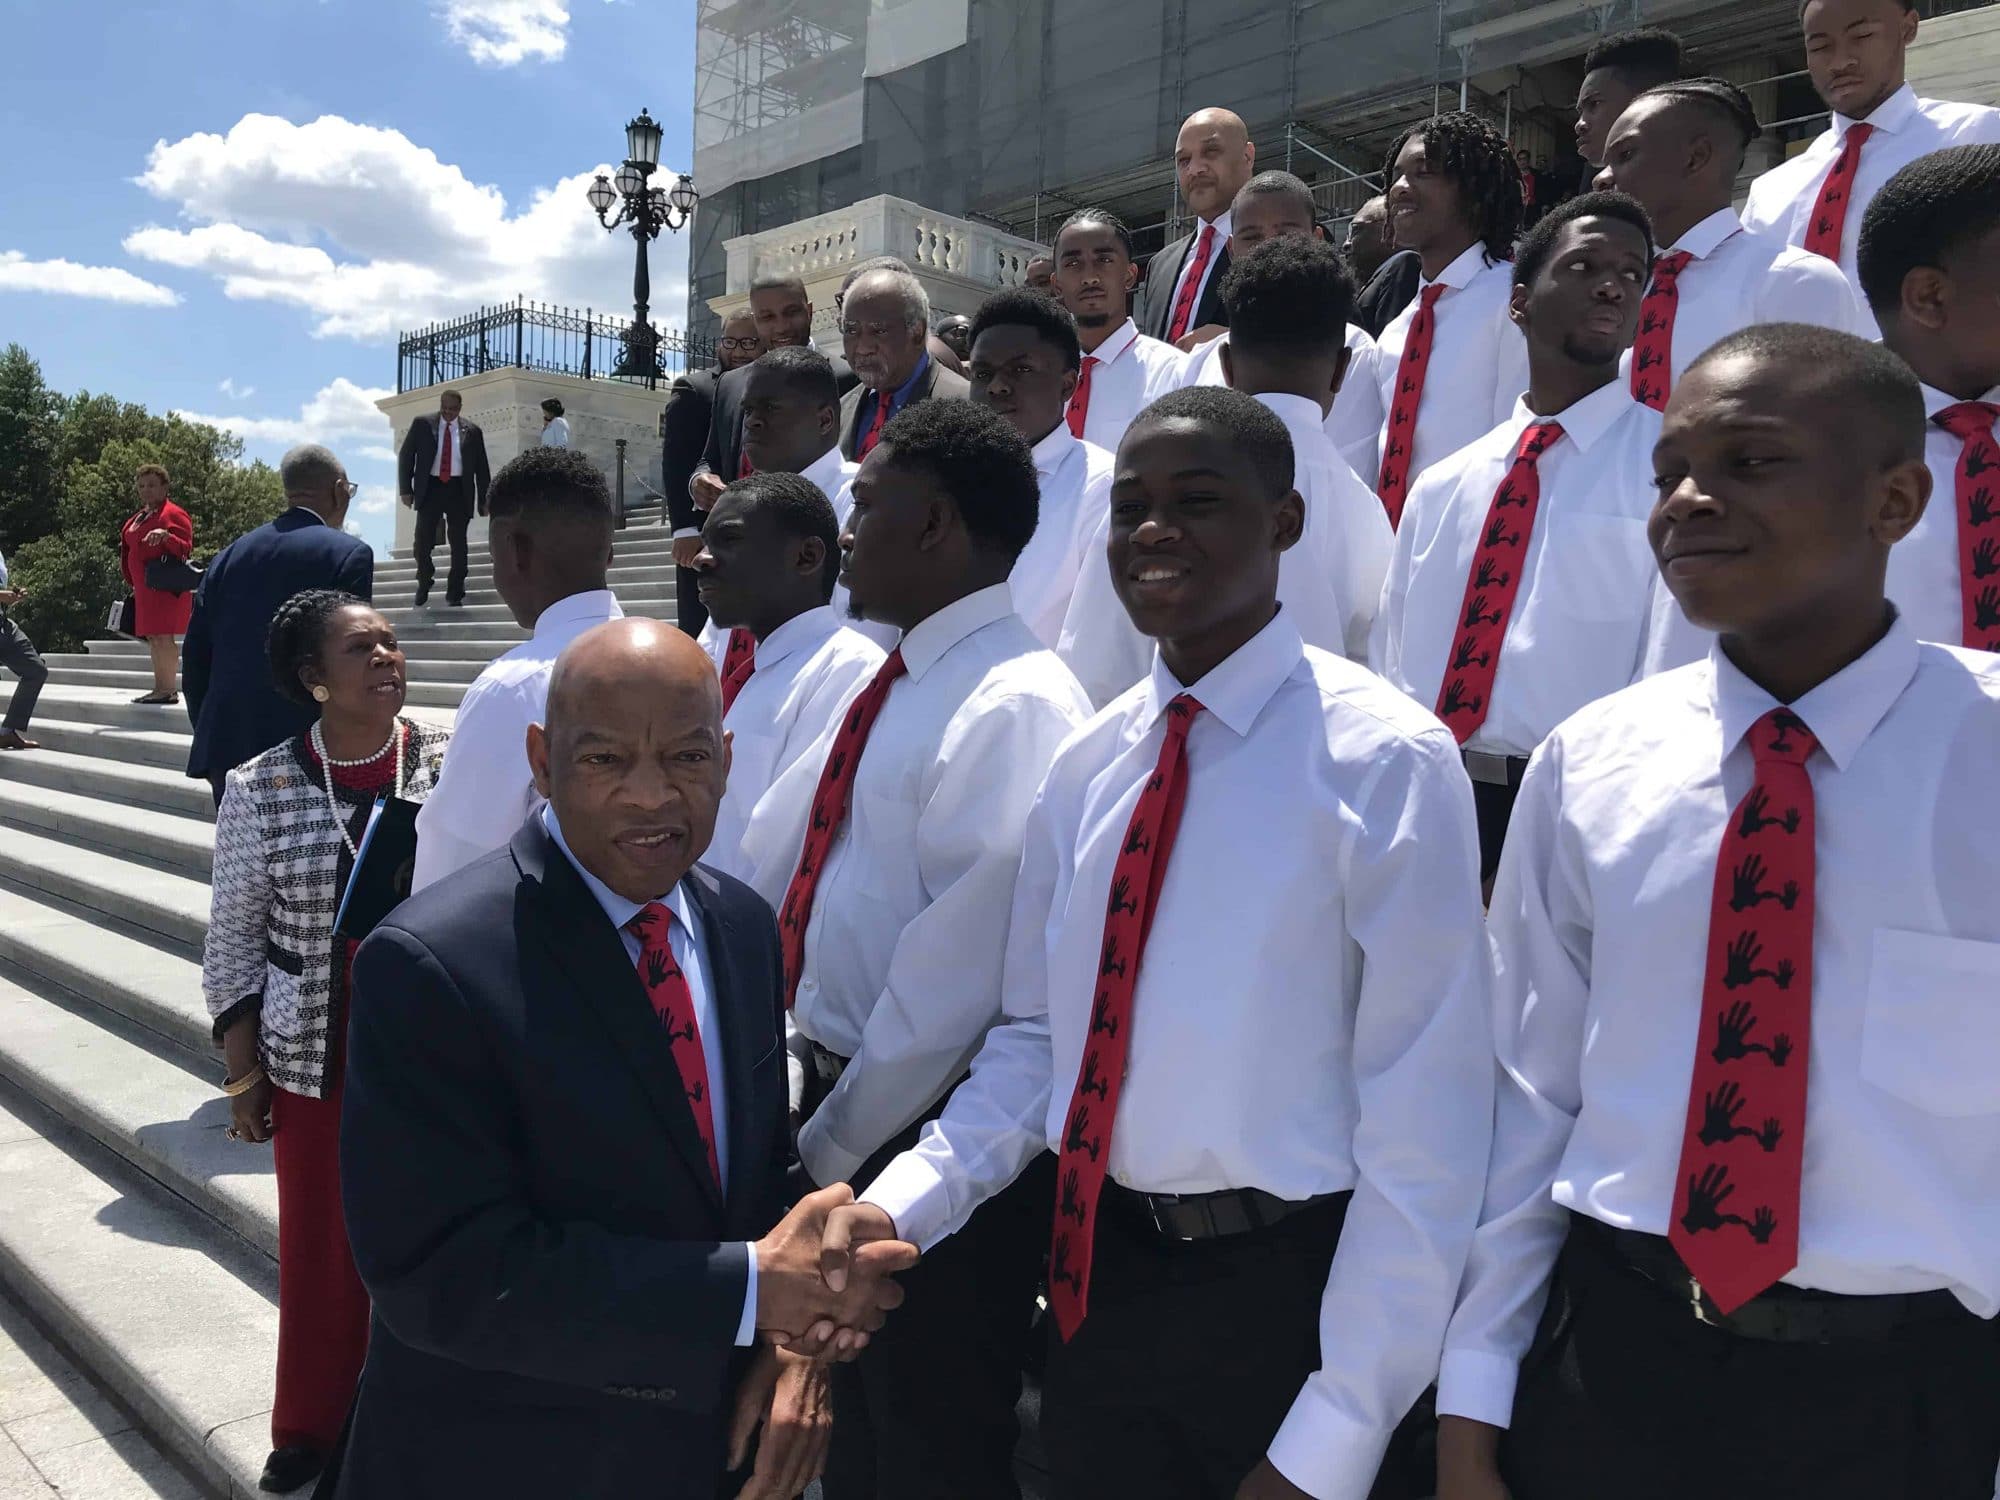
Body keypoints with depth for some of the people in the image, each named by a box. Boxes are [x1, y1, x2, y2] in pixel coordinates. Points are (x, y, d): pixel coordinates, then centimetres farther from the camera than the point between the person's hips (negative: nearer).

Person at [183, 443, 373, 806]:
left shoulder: (231, 554, 12)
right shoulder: (350, 554, -6)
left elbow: (196, 655, 13)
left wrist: (210, 739, 20)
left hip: (226, 749, 6)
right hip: (304, 750, -6)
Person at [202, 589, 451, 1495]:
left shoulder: (458, 756, -8)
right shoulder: (260, 791, -6)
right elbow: (234, 938, 1)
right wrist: (243, 1075, 2)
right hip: (317, 1060, 1)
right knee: (322, 1243, 14)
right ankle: (314, 1423, 39)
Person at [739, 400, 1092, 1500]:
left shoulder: (1011, 709, -23)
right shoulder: (895, 687, 6)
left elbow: (953, 977, -24)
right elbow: (772, 857, 10)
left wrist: (835, 1145, -15)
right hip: (843, 1106, 8)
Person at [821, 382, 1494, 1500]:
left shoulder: (1384, 760, -14)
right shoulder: (1088, 764, 3)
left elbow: (1427, 1122, -15)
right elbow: (1037, 1035, 8)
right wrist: (903, 1203, -6)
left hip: (1289, 1293, -5)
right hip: (1098, 1285, 5)